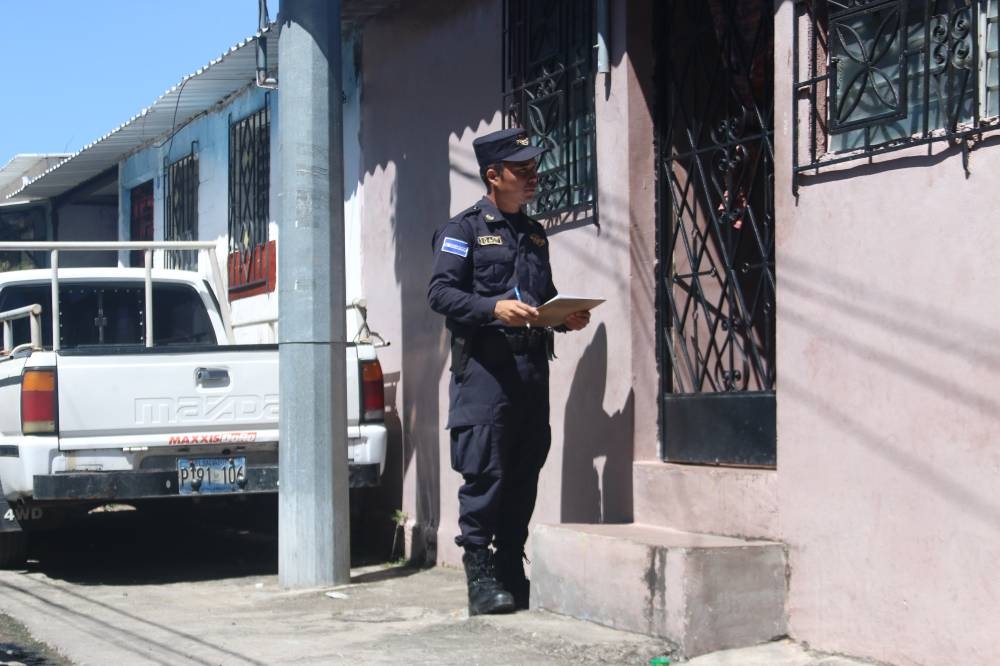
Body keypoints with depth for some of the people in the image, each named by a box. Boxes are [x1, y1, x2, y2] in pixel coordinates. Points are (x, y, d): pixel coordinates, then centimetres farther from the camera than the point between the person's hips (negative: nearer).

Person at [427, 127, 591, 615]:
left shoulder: (534, 233, 23)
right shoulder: (464, 229, 1)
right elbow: (440, 292, -9)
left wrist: (567, 318, 7)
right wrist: (494, 309, -22)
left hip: (532, 367, 7)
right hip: (484, 366, -7)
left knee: (525, 472, 6)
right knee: (484, 472, -9)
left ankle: (512, 572, 13)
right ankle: (481, 577, -4)